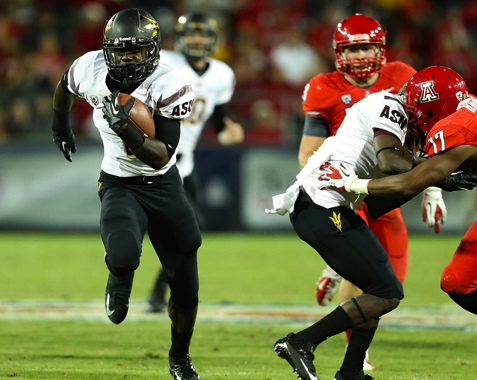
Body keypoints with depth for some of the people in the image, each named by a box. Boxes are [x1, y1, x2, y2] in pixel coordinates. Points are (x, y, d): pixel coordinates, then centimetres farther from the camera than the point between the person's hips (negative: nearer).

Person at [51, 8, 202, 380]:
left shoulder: (169, 85, -23)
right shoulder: (90, 69, -16)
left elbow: (162, 156, -26)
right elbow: (65, 89, 11)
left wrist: (127, 131, -43)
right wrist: (60, 126, 28)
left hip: (164, 185, 0)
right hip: (119, 185, 0)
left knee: (186, 288, 6)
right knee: (123, 255, -32)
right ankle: (119, 279, 8)